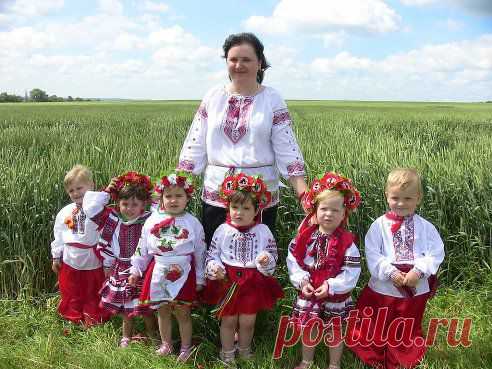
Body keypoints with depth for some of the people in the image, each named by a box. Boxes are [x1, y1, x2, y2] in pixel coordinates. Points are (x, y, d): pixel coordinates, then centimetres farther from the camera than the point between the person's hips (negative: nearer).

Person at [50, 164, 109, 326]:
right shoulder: (65, 212, 2)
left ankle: (94, 320, 30)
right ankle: (74, 319, 36)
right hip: (70, 261, 4)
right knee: (71, 295, 17)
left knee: (93, 295, 11)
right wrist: (56, 257, 10)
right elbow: (59, 235, 10)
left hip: (93, 262, -4)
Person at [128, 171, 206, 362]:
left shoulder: (193, 223, -5)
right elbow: (142, 248, 8)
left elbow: (200, 253, -1)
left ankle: (186, 348, 27)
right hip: (159, 273, 2)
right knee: (163, 311, 15)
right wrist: (136, 270, 10)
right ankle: (165, 345, 35)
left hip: (184, 274, -2)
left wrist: (200, 279, 1)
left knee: (183, 313, 7)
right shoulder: (152, 221, 0)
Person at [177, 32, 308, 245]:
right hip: (215, 196, 2)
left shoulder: (272, 100, 0)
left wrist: (306, 197, -13)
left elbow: (288, 152, -4)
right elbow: (194, 147, 5)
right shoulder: (213, 97, 5)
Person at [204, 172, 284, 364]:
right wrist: (214, 267, -15)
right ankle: (227, 354, 33)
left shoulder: (263, 231, -4)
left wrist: (266, 260, -22)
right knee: (228, 320, 11)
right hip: (227, 281, 0)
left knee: (247, 321, 12)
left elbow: (272, 255, 0)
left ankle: (244, 352, 38)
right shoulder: (223, 230, -4)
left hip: (253, 282, 0)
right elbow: (212, 254, 4)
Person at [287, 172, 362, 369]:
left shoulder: (346, 241, -14)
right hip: (308, 293, 3)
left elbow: (351, 272, -16)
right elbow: (293, 261, -2)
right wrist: (302, 281, -14)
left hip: (336, 296, -2)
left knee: (335, 332, 15)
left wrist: (331, 286, -22)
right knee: (307, 329, 18)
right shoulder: (305, 236, -7)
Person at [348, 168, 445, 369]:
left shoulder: (425, 227, -2)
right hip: (383, 289, -1)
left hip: (415, 291, 1)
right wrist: (391, 272, -21)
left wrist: (418, 271, -20)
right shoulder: (379, 225, -6)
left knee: (406, 334, 18)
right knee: (374, 331, 13)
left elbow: (436, 254, -7)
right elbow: (372, 255, -11)